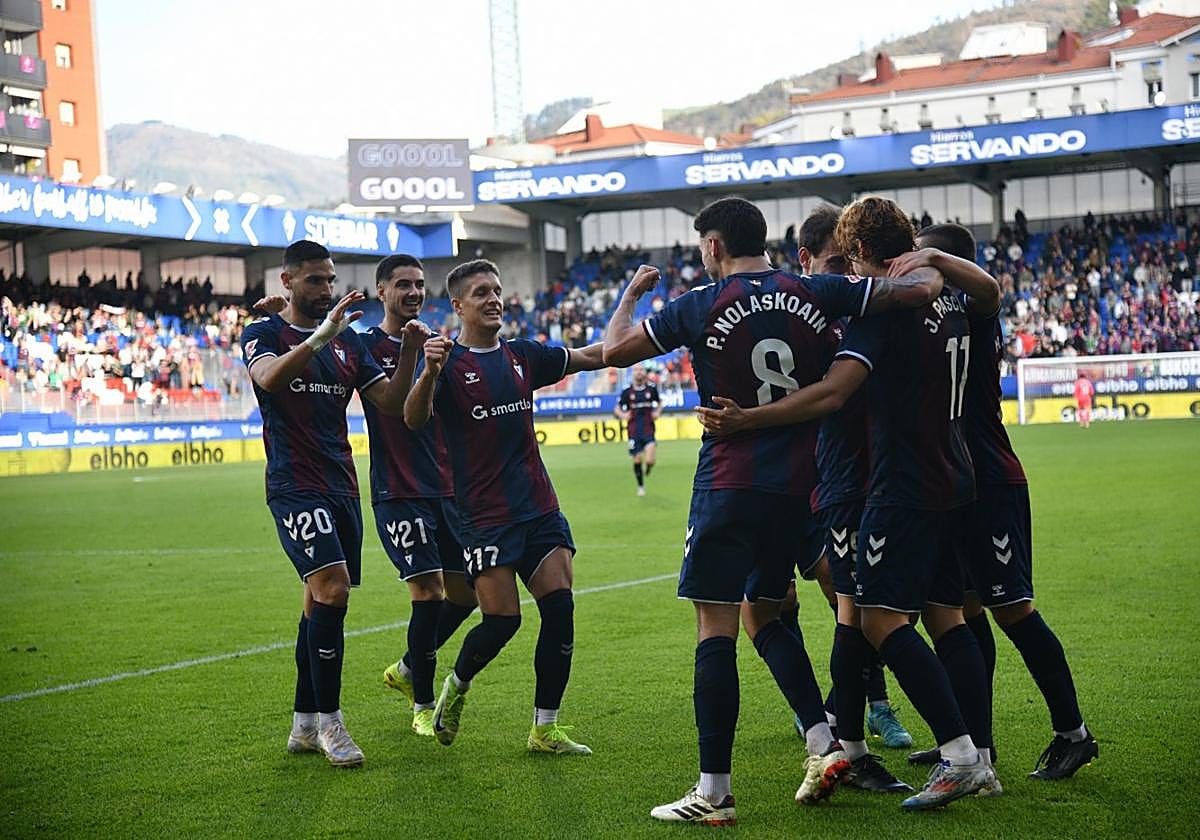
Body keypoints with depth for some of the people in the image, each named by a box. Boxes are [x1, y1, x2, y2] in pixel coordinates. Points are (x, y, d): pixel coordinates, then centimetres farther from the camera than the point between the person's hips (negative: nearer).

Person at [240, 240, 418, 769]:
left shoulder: (347, 339, 15)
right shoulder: (264, 333, -1)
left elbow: (389, 403, 10)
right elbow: (268, 377, -24)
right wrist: (319, 337, -35)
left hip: (342, 486, 6)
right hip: (295, 487, -6)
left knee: (321, 600, 8)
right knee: (332, 588, -20)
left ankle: (305, 725, 17)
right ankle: (328, 721, -11)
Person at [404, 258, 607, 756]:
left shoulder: (522, 356, 11)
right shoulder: (448, 361, -5)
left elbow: (595, 356, 16)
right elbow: (414, 419, -21)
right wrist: (430, 373, -40)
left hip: (539, 507, 5)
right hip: (484, 514, -5)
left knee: (560, 608, -5)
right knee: (501, 619, -11)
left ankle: (545, 729, 3)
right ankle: (456, 686, 20)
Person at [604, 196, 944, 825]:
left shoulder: (701, 306, -5)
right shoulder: (817, 295, 3)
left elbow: (614, 350, 3)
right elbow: (923, 287, 1)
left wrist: (631, 291, 20)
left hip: (727, 487, -5)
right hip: (795, 488, 5)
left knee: (715, 628, -3)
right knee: (763, 617, 20)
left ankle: (713, 793, -4)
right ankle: (824, 744, 9)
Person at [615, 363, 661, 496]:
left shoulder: (652, 389, 2)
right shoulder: (627, 392, 1)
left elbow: (659, 403, 20)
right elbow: (617, 408, 10)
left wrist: (658, 412, 1)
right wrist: (623, 415, -10)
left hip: (648, 429, -1)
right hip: (634, 431, 1)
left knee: (650, 461, -15)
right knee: (637, 460, 4)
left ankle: (647, 469, 22)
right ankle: (641, 486, 24)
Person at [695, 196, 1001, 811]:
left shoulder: (882, 306, -15)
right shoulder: (949, 299, 10)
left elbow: (832, 393, -27)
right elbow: (991, 293, 36)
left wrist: (746, 420, -29)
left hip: (904, 488, -9)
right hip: (954, 484, 9)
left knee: (880, 619, -8)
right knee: (945, 616, 11)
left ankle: (957, 754, -14)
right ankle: (981, 760, 11)